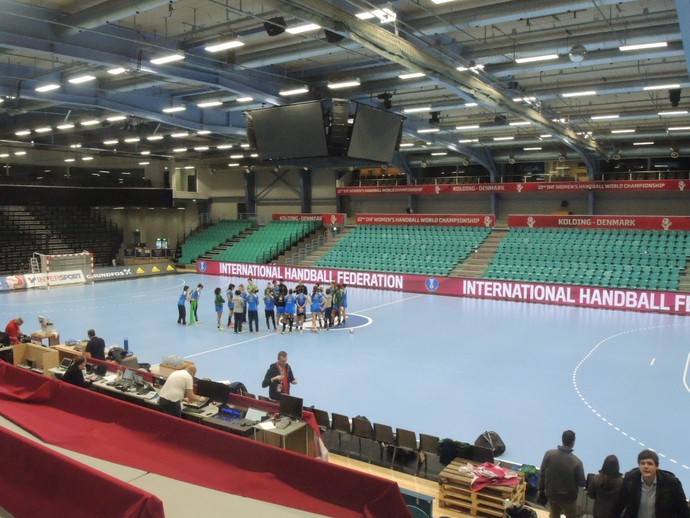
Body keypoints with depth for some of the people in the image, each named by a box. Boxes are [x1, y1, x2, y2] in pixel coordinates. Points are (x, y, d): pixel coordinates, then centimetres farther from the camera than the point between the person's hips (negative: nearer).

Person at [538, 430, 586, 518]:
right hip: (568, 497, -3)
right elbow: (582, 483, -14)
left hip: (551, 494, 3)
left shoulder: (549, 454, -18)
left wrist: (541, 490, 8)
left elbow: (542, 474, -7)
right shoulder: (576, 462, -27)